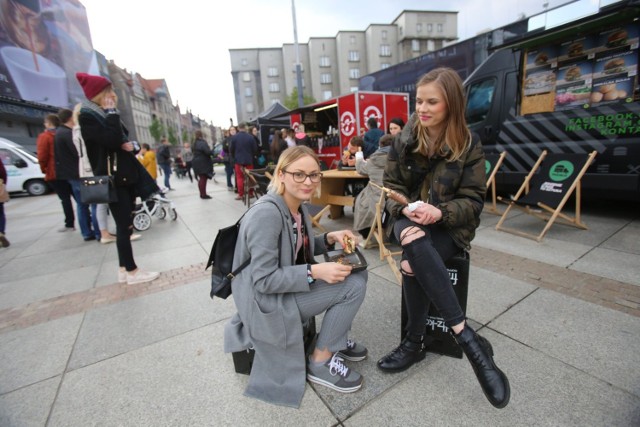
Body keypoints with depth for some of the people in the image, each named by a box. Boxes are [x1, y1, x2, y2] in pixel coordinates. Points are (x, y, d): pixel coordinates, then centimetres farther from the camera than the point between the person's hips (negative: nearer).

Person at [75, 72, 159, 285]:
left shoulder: (104, 114, 19)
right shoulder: (87, 116, -9)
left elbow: (122, 141, 22)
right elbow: (112, 139, -23)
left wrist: (130, 145, -2)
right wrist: (112, 112, -13)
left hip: (125, 176, 9)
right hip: (111, 180, -9)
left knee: (126, 225, 10)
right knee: (124, 225, -6)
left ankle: (124, 268, 19)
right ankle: (131, 271, 4)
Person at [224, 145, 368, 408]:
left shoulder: (298, 206, 1)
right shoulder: (267, 213, -27)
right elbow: (264, 281, -25)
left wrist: (330, 238, -4)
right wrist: (314, 272, -32)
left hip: (288, 282, 8)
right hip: (265, 299, -8)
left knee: (357, 273, 1)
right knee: (353, 286, -16)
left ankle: (334, 338, 18)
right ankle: (320, 362, 3)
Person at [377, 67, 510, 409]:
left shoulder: (469, 145, -4)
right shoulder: (404, 141, 1)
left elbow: (473, 200, -6)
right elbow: (391, 186, 1)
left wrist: (440, 212, -27)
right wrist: (405, 209, -21)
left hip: (449, 226, -2)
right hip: (409, 220, 2)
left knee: (413, 264, -33)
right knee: (417, 245, -35)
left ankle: (413, 343, -14)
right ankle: (467, 338, -25)